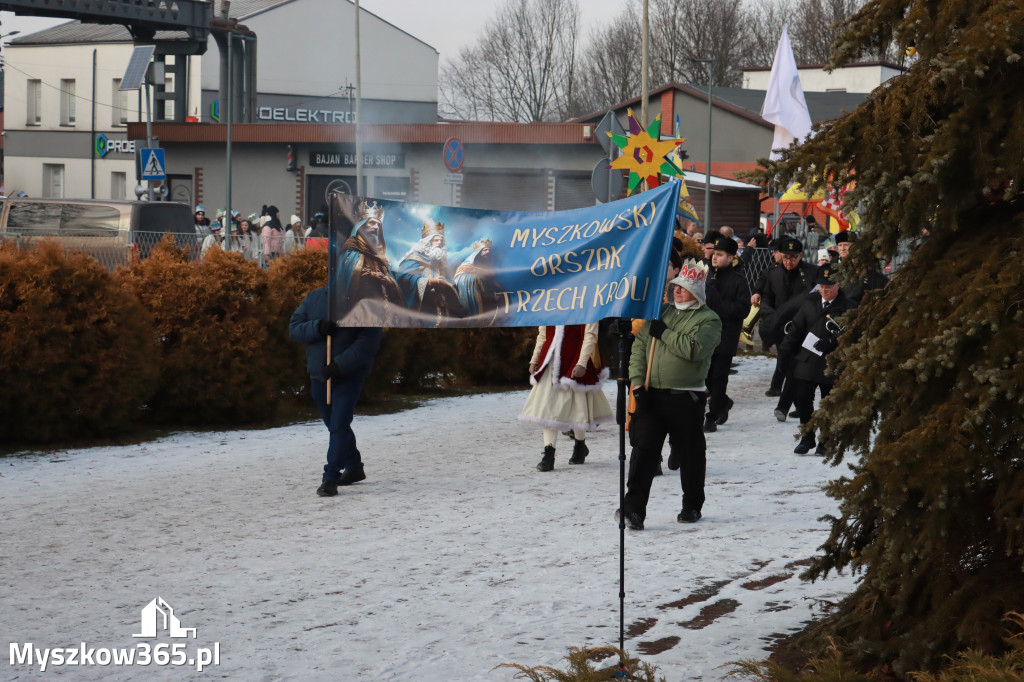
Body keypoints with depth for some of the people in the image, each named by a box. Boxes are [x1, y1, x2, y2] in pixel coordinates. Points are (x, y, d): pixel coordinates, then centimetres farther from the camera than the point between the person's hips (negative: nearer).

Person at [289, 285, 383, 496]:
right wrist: (318, 328, -18)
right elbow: (294, 328, 2)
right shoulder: (314, 299, 5)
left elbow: (368, 342, -15)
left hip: (349, 377, -5)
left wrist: (340, 365, -23)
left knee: (338, 426, -13)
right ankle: (354, 467, 35)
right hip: (319, 376, 5)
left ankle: (330, 479, -11)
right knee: (334, 425, 17)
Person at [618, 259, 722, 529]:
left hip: (686, 398, -4)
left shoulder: (709, 320, -3)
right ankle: (633, 508, -8)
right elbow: (639, 345, 13)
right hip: (651, 394, 4)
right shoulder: (662, 312, 14)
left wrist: (664, 333, -15)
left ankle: (692, 506, 23)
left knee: (690, 453, 7)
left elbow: (695, 349, -22)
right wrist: (637, 380, 0)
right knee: (643, 449, -6)